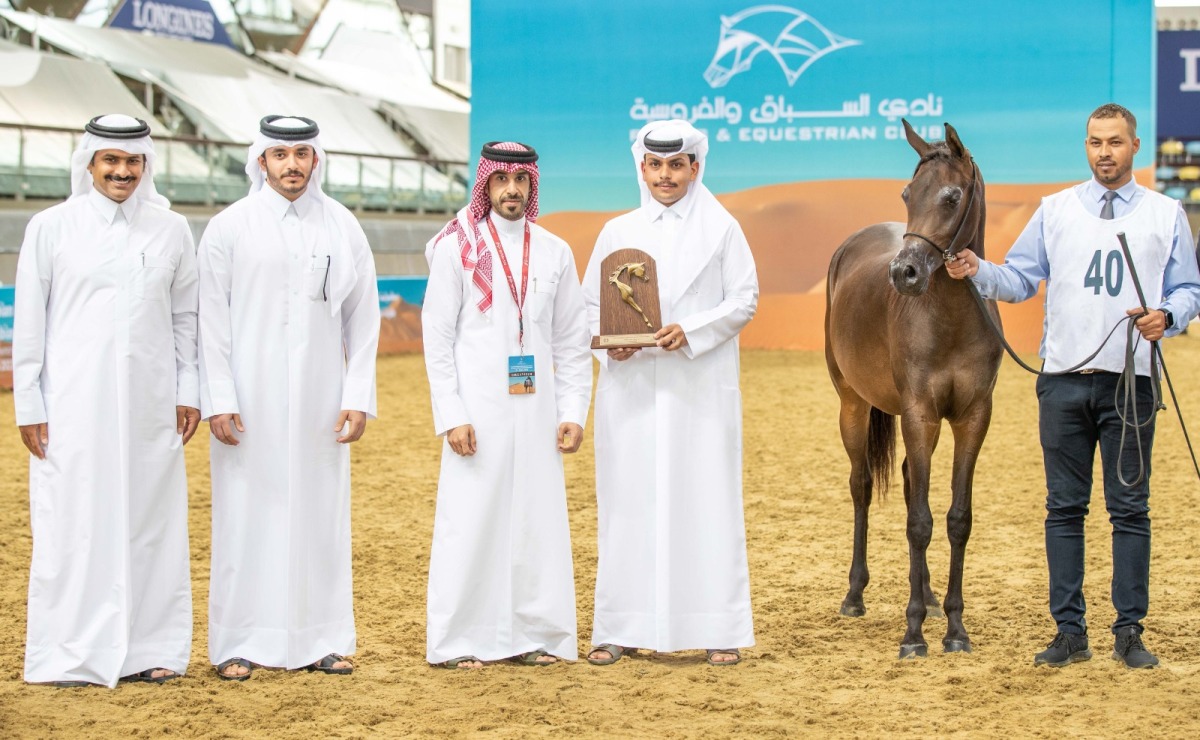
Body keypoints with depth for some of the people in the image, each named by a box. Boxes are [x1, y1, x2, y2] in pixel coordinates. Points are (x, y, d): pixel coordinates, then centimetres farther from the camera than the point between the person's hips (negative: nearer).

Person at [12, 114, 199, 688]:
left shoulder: (171, 230, 8)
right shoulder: (51, 227, 2)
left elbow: (186, 317, 14)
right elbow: (28, 322, 3)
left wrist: (188, 391, 8)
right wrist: (28, 405, 0)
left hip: (150, 403, 2)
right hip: (72, 404, -2)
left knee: (150, 519, 3)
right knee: (74, 522, -3)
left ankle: (149, 649, 11)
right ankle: (72, 655, 4)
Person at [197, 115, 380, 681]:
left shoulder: (343, 227, 7)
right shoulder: (229, 227, 1)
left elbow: (362, 317, 7)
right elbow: (212, 320, -1)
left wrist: (359, 396, 1)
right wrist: (218, 400, -8)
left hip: (319, 398, 2)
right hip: (250, 398, -2)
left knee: (321, 512, 3)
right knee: (247, 515, -1)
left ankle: (320, 639, 11)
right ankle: (238, 644, 6)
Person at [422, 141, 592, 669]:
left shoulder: (554, 252, 10)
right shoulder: (457, 247, 0)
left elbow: (573, 343, 12)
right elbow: (437, 337, -2)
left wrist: (573, 413, 3)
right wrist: (450, 417, -10)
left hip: (536, 408, 3)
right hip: (478, 410, -3)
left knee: (538, 521, 4)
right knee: (469, 522, -3)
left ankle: (534, 634, 12)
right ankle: (456, 641, 3)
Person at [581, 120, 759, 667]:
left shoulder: (722, 229, 4)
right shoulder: (618, 232, 10)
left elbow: (744, 301, 0)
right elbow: (591, 304, 11)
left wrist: (691, 331, -15)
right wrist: (609, 343, -10)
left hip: (702, 387, -2)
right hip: (631, 386, 2)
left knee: (706, 501, -1)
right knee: (628, 502, 2)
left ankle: (719, 630, 5)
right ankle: (620, 628, 9)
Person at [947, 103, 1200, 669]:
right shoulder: (1055, 210, 9)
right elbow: (1019, 280, 8)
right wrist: (977, 272, -11)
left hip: (1130, 380, -1)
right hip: (1064, 379, 1)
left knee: (1129, 508, 1)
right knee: (1064, 507, 4)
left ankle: (1129, 632, 8)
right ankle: (1069, 632, 10)